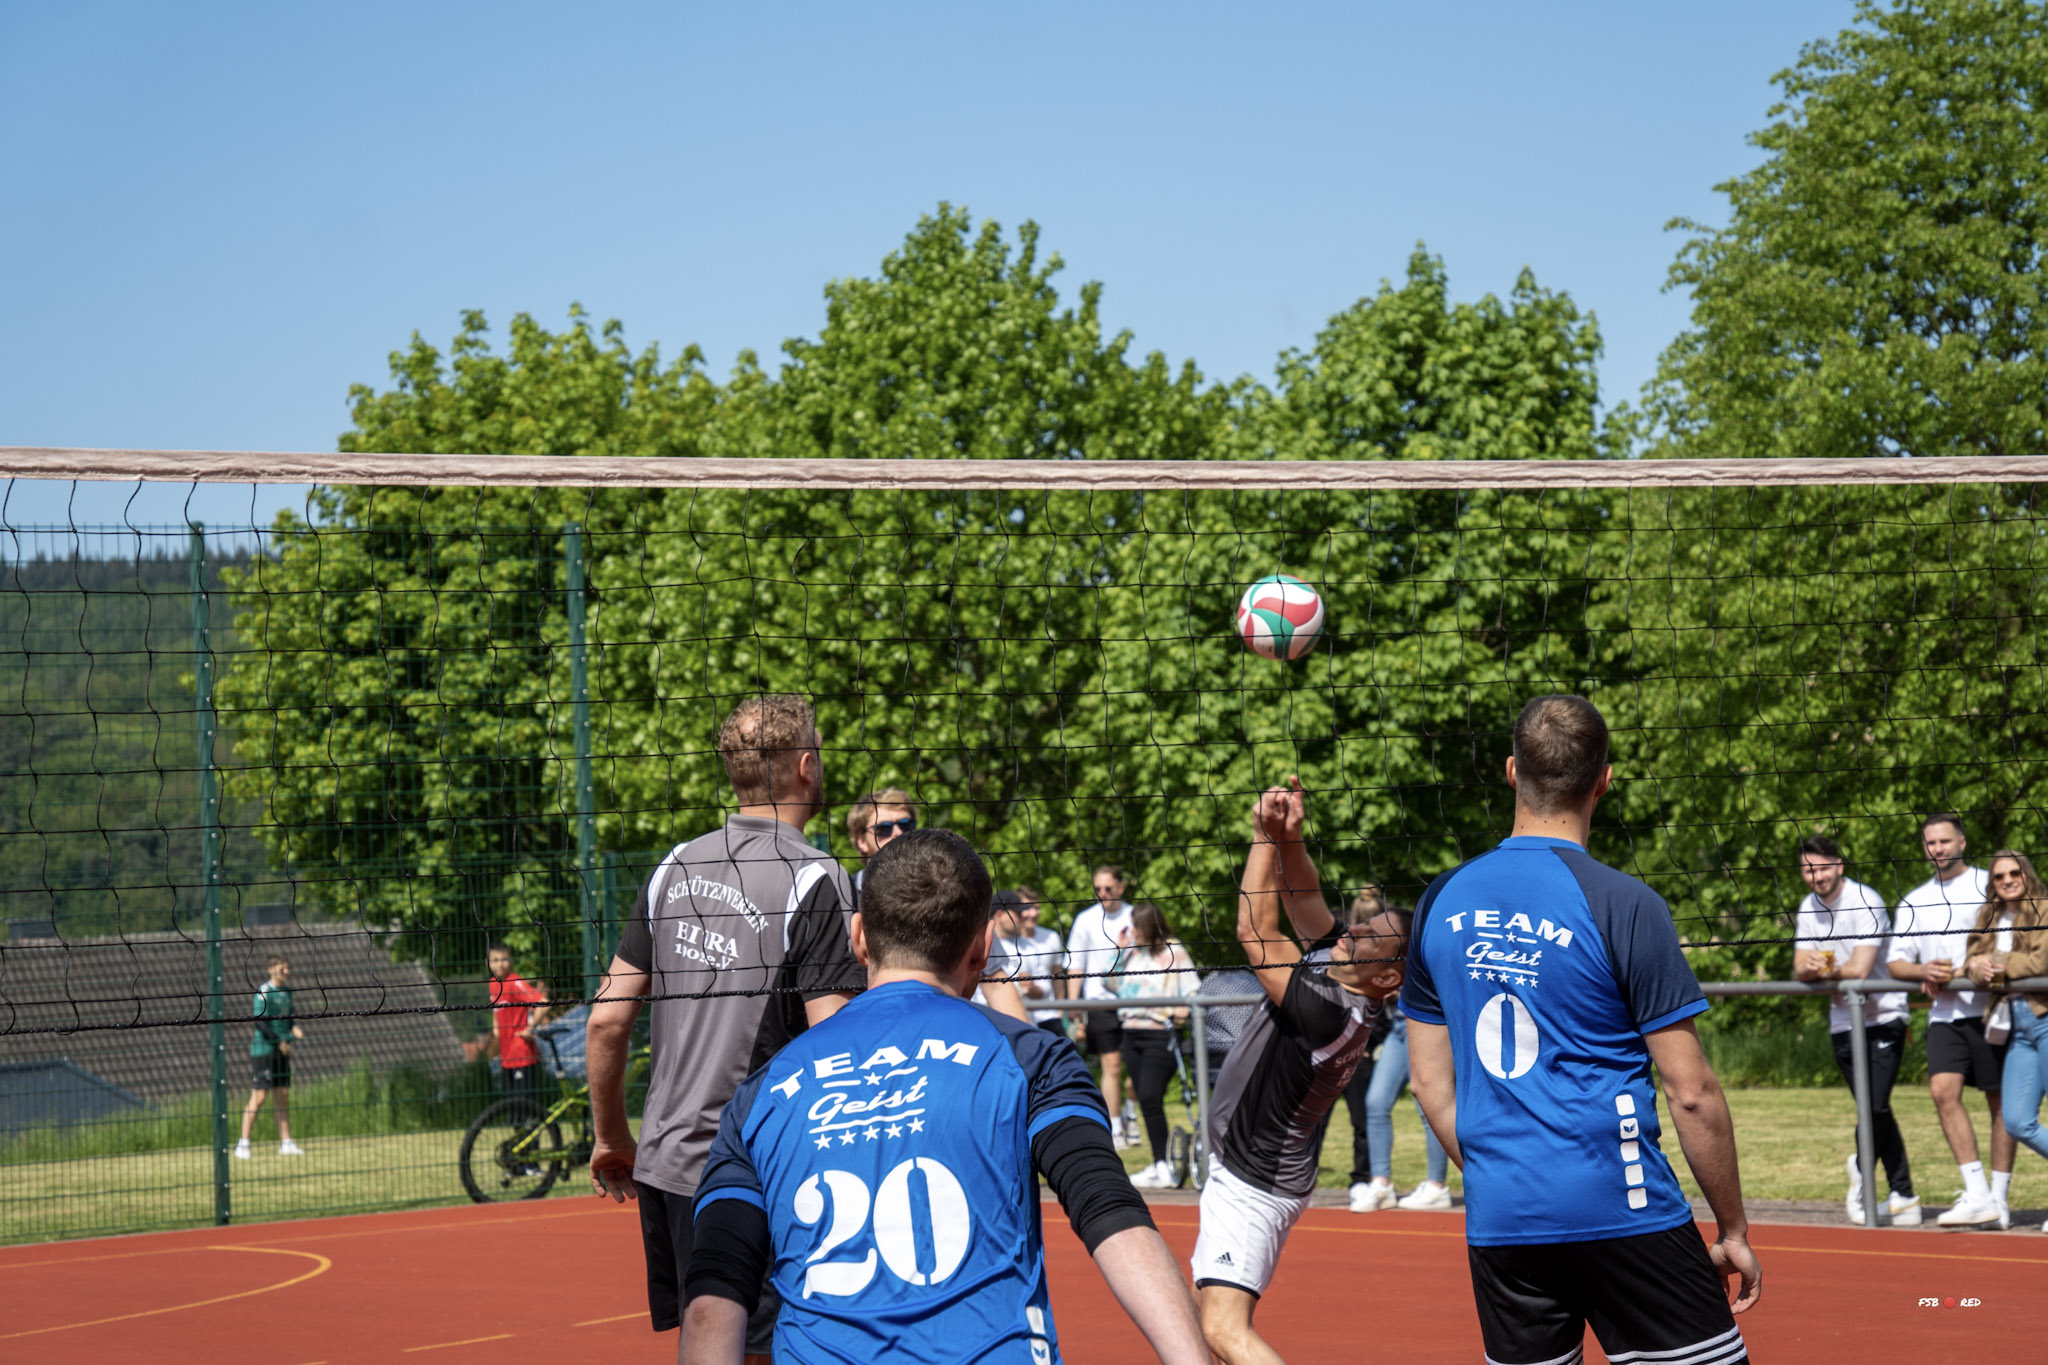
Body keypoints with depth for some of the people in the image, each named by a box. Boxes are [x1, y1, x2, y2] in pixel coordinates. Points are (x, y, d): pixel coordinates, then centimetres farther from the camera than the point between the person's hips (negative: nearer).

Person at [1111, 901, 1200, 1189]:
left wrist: (1183, 1009, -25)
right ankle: (1160, 1164, 12)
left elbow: (1194, 990, -5)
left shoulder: (1173, 952, -4)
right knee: (1145, 1100, 6)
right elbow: (1115, 983, 20)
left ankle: (1162, 1167, -13)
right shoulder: (1133, 952, 13)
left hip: (1160, 1035, -7)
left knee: (1150, 1097, -15)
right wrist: (1121, 952, 9)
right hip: (1132, 1033, 7)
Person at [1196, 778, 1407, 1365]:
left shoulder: (1328, 1015, -29)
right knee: (1210, 1311, 21)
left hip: (1252, 1186, -10)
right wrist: (1288, 835, -13)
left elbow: (1255, 932, -27)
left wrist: (1265, 837, -22)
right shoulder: (1330, 959, -3)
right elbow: (1304, 898, 5)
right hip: (1243, 1173, 10)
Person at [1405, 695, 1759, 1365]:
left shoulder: (1442, 902, 7)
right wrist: (1734, 1229, 1)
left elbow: (1429, 1082, 13)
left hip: (1496, 1226, 5)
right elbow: (1692, 1093, -8)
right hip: (1621, 1210, -5)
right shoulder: (1623, 905, -9)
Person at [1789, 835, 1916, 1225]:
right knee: (1876, 1111, 4)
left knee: (1876, 1106, -16)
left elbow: (1859, 969, -22)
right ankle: (1903, 1195, 9)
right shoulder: (1808, 908, 7)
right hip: (1842, 1023, 6)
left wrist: (1827, 971, -5)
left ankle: (1862, 1170, 9)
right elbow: (1800, 969, 6)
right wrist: (1811, 969, -17)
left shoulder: (1865, 902, -15)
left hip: (1882, 1019, -6)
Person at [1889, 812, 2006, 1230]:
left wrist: (1958, 975, -13)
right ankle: (1976, 1192, -16)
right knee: (1943, 1090, -15)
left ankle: (1998, 1195, 7)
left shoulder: (1989, 886, 1)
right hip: (1944, 1015, 4)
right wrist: (1923, 971, -7)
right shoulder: (1914, 902, 16)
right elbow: (1896, 961, 15)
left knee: (2001, 1101, 0)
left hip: (1989, 1010, -4)